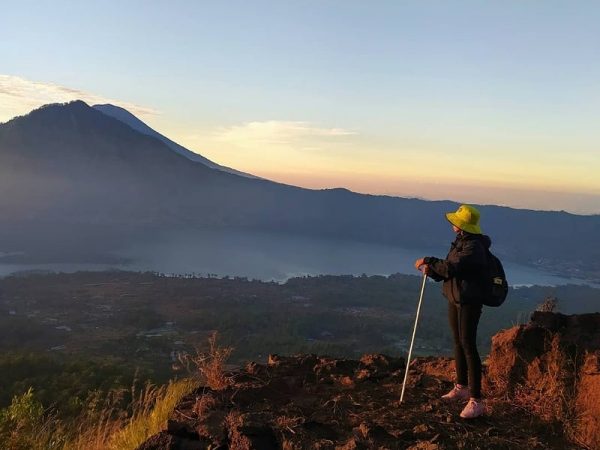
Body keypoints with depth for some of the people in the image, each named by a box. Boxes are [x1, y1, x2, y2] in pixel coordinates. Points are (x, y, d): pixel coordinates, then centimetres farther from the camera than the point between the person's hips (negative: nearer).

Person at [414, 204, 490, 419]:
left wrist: (427, 261, -20)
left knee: (468, 345, -11)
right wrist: (431, 270, -7)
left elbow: (452, 268, -30)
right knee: (458, 343, 17)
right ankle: (461, 388, 32)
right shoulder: (460, 242, 11)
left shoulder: (474, 247, -18)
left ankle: (476, 401, -7)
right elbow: (448, 270, 13)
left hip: (469, 302, -10)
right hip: (454, 299, 10)